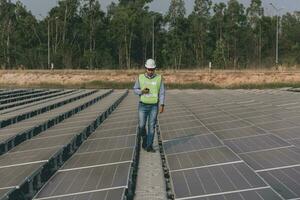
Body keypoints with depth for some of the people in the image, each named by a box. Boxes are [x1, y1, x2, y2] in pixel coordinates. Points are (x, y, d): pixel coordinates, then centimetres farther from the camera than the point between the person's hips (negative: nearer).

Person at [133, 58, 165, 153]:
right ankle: (145, 139, 26)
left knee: (151, 126, -2)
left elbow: (161, 93, -4)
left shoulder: (159, 78, -4)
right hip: (143, 106, 0)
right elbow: (135, 90, 4)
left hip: (154, 106, 0)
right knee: (142, 126, -3)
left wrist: (162, 105, -14)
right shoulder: (141, 77, -3)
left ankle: (149, 146, 6)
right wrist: (142, 91, -19)